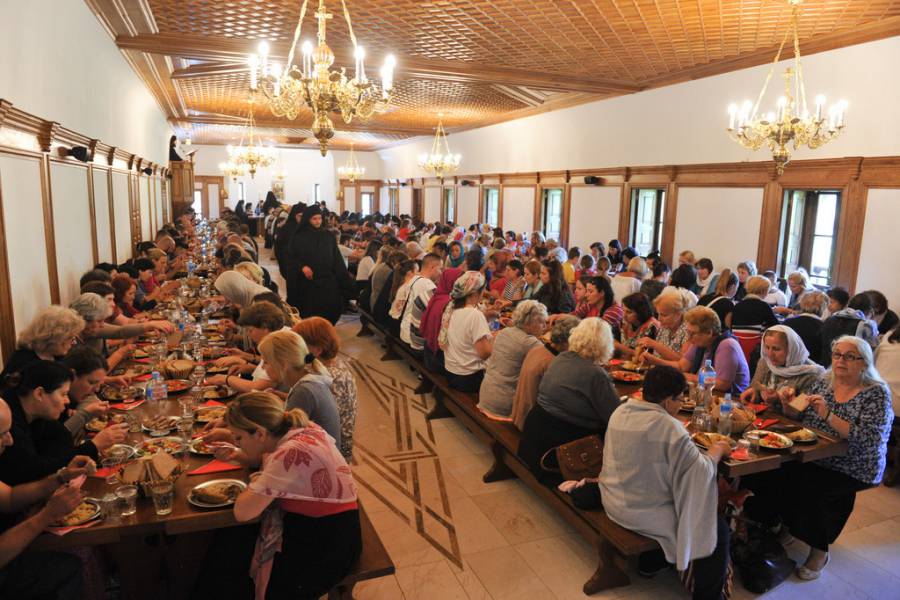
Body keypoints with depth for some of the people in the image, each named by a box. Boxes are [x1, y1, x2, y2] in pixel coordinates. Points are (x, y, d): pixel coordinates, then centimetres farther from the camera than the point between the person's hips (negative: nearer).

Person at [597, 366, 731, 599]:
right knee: (718, 529, 7)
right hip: (643, 514, -8)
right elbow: (701, 471, -20)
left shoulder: (620, 411, -3)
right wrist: (718, 450, -3)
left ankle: (649, 562, 45)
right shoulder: (669, 426, -26)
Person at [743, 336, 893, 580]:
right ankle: (781, 523, 9)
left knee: (808, 487, -29)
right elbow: (799, 417, 14)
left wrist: (828, 415, -28)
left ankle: (819, 550, -4)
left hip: (851, 470, -5)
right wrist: (789, 405, -8)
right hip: (813, 459, 5)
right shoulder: (824, 382, 7)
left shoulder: (876, 393, -8)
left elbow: (869, 439, -21)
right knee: (766, 473, -18)